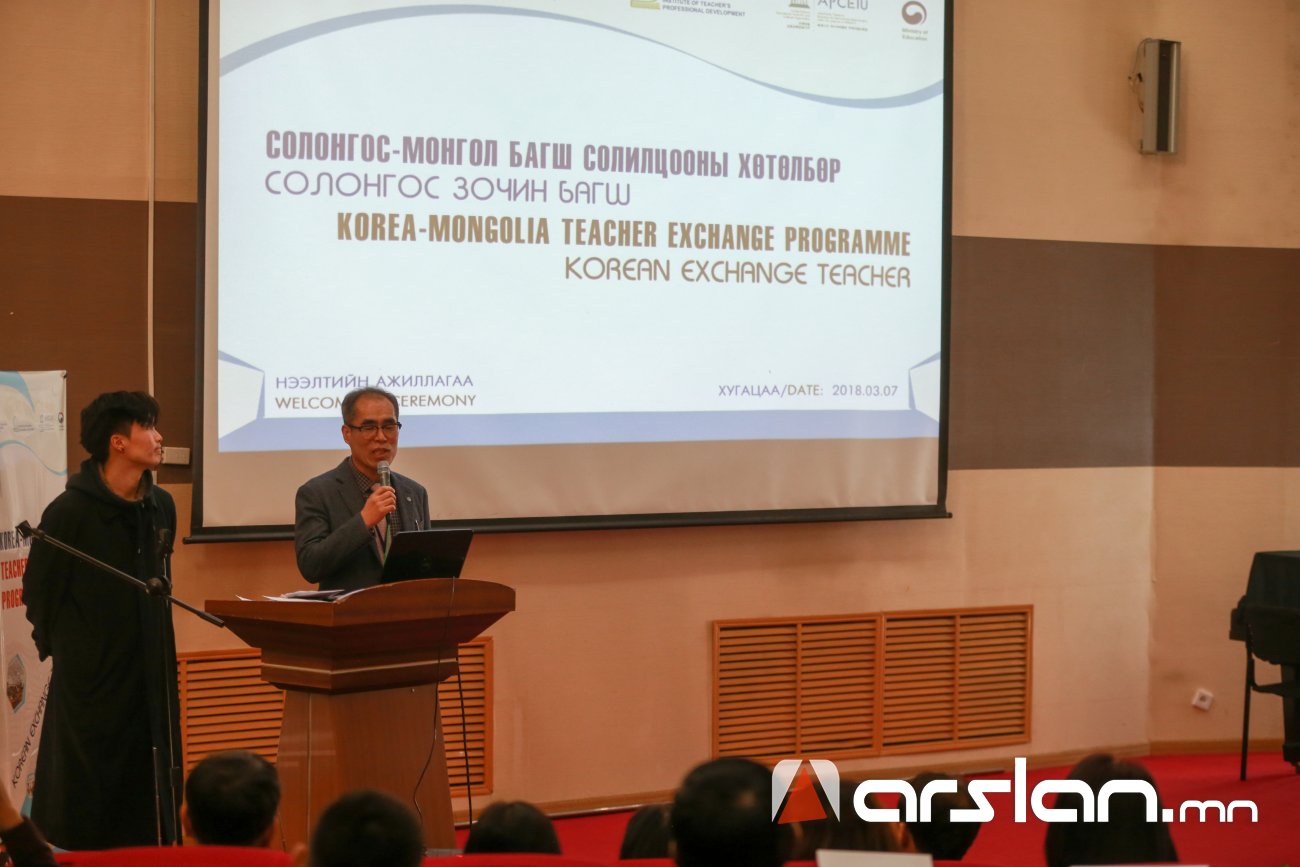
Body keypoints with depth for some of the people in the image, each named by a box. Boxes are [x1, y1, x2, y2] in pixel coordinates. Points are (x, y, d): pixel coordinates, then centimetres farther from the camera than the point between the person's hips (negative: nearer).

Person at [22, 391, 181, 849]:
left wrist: (157, 639, 14)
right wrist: (62, 648, 3)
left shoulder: (161, 506, 6)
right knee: (82, 800, 1)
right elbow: (38, 592, -5)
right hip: (91, 676, -5)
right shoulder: (70, 512, -12)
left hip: (152, 673, 6)